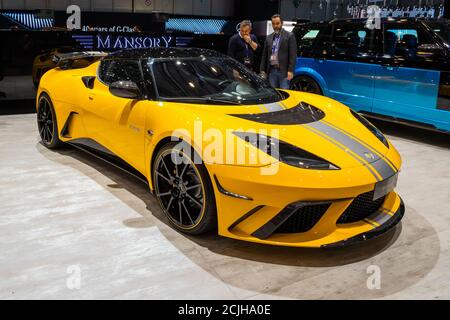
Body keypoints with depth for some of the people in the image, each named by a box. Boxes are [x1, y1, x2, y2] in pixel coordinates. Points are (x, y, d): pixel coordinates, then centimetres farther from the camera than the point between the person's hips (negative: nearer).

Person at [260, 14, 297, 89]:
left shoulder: (289, 36, 0)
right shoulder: (269, 38, 15)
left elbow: (293, 55, -6)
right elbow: (264, 55, 15)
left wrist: (290, 71, -14)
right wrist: (262, 70, 8)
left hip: (283, 71, -5)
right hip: (271, 71, 5)